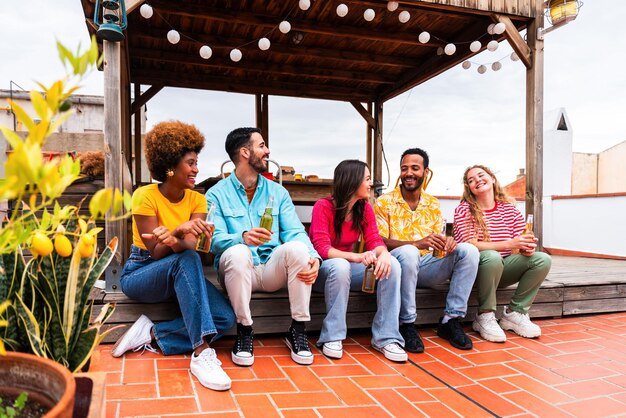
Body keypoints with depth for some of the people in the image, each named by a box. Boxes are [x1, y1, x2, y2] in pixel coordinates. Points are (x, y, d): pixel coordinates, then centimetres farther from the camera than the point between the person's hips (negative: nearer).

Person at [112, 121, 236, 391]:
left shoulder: (197, 200, -2)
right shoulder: (145, 196, -14)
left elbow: (189, 246, -16)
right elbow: (156, 253, -18)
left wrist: (173, 241, -40)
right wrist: (179, 230, -37)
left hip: (179, 274, 4)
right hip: (140, 274, -4)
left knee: (226, 317, -20)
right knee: (186, 260, -38)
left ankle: (151, 334, -13)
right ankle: (202, 352, -40)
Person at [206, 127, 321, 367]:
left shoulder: (278, 192, 13)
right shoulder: (217, 194, 4)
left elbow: (295, 232, 0)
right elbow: (216, 240, -10)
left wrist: (313, 257, -22)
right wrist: (242, 237, -33)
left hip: (272, 270, 2)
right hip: (236, 270, -2)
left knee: (296, 247, -28)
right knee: (238, 252, -35)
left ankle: (298, 330, -14)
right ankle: (244, 332, -17)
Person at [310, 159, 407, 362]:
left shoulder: (365, 208, 1)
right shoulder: (323, 206, -16)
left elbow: (374, 240, -7)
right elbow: (322, 248, -24)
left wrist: (383, 254, -32)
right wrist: (356, 257, -40)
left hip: (347, 266, 5)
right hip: (321, 269, -5)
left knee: (392, 264, -20)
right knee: (340, 266, -39)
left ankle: (385, 337, -17)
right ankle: (331, 338, -24)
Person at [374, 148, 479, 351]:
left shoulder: (433, 204, 14)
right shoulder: (384, 202, -1)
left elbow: (438, 243, 13)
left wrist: (447, 243, -14)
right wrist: (417, 243, -27)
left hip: (426, 266, 5)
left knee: (468, 250, -16)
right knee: (408, 253, -38)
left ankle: (451, 320, -11)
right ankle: (407, 325, -22)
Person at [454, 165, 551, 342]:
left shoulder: (510, 209, 7)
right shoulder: (464, 210, -6)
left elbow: (520, 247, 3)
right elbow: (470, 245, -18)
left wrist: (527, 247, -23)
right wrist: (509, 244, -29)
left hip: (503, 268, 5)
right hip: (475, 270, -5)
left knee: (542, 259, -17)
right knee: (492, 257, -37)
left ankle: (514, 313, -4)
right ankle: (485, 316, -17)